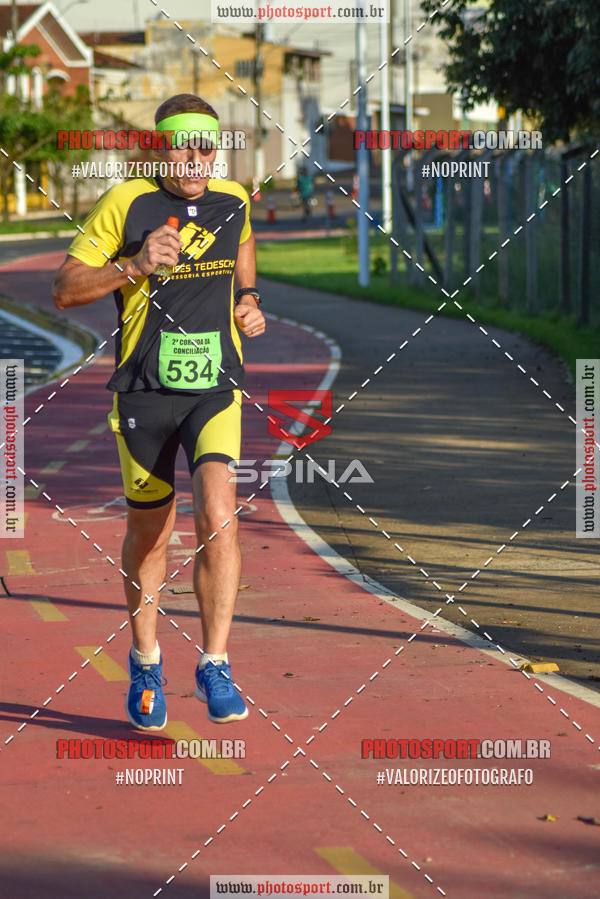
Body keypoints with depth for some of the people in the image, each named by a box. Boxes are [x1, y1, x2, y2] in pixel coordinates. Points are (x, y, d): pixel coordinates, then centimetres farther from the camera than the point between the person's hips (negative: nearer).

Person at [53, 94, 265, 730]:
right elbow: (65, 290, -6)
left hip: (216, 391, 1)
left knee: (217, 518, -19)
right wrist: (134, 267, -20)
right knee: (149, 533, 11)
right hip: (144, 393, -1)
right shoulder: (124, 204, -7)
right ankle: (145, 661, 33)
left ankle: (213, 667, -10)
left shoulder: (235, 202, 3)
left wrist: (249, 303, 8)